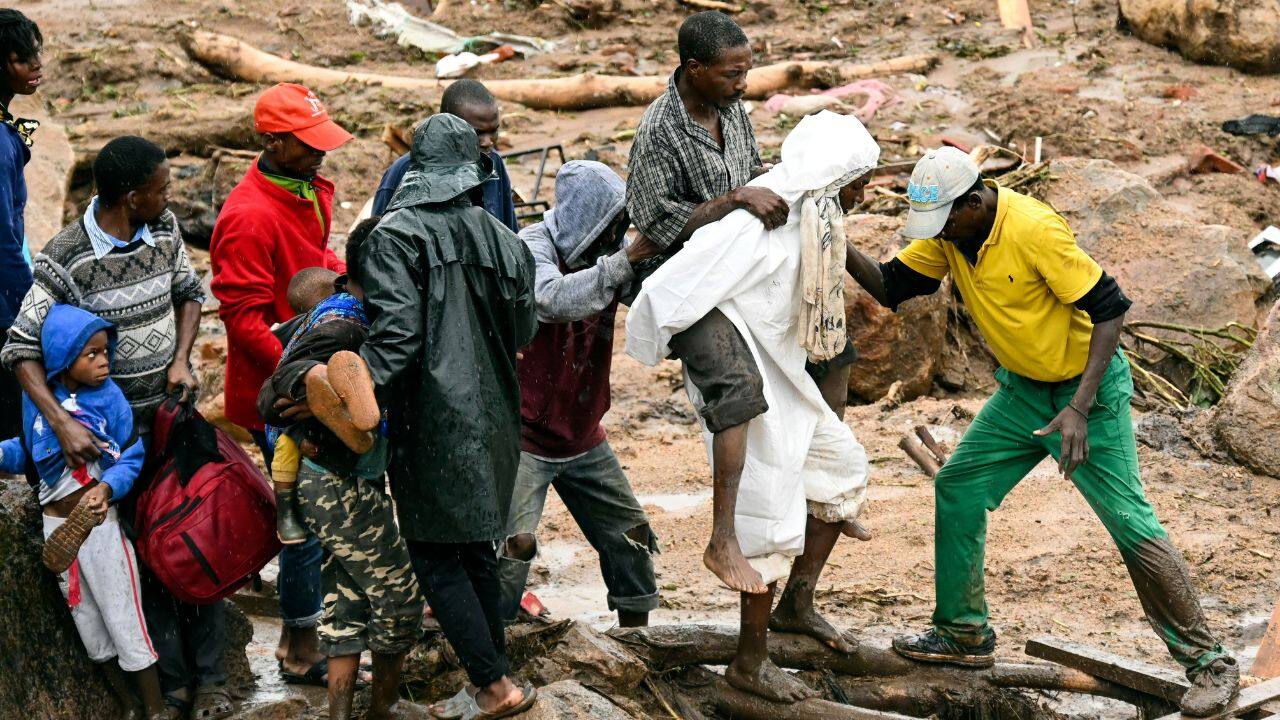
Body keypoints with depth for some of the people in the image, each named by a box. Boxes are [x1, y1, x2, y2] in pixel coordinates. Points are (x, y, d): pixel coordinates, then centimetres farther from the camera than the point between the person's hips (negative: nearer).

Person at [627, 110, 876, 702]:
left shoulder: (807, 218, 1)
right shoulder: (757, 228, -28)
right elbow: (666, 292, -28)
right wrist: (658, 351, -14)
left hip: (782, 376, 10)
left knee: (844, 468, 18)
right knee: (771, 518, -4)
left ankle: (796, 605, 28)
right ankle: (749, 662, 8)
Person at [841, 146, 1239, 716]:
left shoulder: (1033, 230, -28)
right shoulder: (948, 232, -6)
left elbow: (1109, 309, -26)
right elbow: (892, 286, 1)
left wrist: (1080, 409, -29)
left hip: (1087, 388, -8)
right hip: (1021, 390, 8)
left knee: (1132, 526, -10)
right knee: (957, 490, 5)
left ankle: (1208, 663, -1)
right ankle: (964, 636, 19)